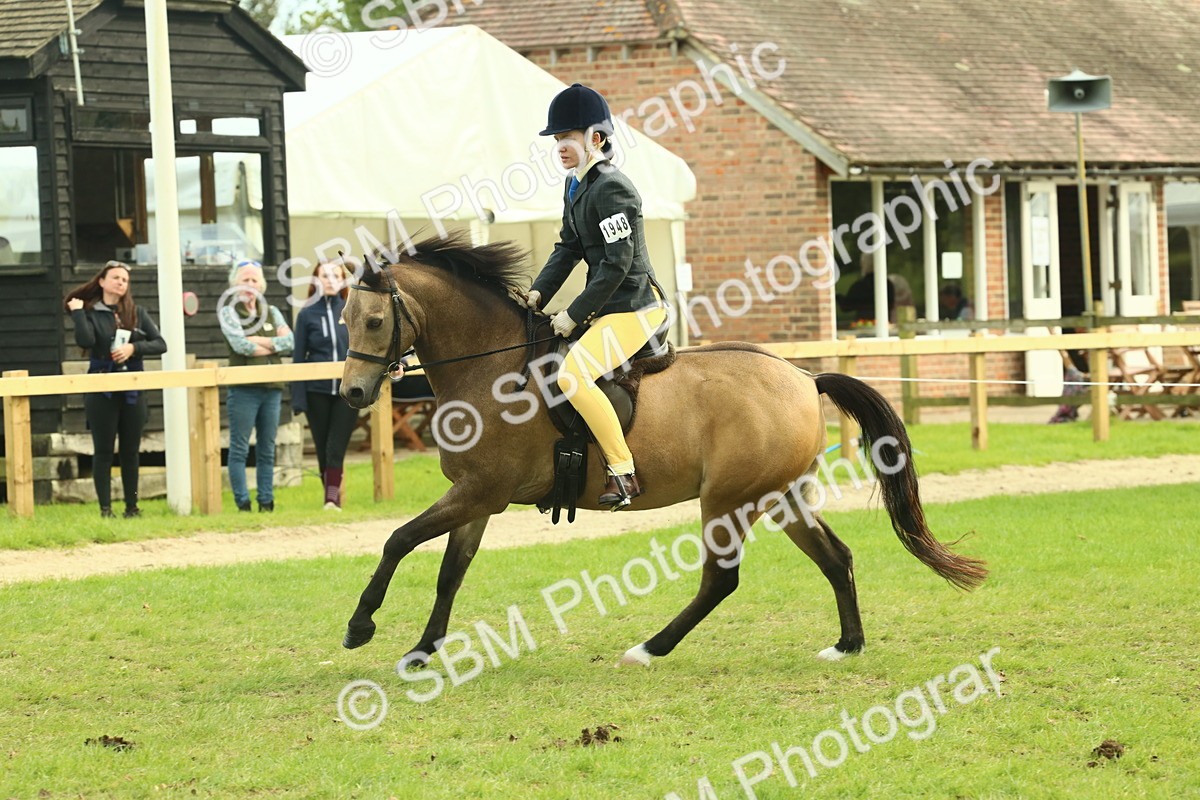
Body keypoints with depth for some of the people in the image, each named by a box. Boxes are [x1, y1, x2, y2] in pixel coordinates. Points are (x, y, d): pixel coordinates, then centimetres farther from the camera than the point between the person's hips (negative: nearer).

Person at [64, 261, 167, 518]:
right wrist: (77, 313, -13)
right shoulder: (90, 313, 0)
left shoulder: (137, 313, 8)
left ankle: (132, 506, 14)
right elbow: (85, 341, -18)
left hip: (133, 391, 3)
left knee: (131, 451, 7)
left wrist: (133, 348, -12)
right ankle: (105, 508, 0)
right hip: (101, 392, -3)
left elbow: (160, 344, 2)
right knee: (103, 451, -1)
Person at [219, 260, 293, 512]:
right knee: (239, 449, -5)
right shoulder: (229, 313, 3)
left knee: (267, 450, 8)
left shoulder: (271, 312, 15)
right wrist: (274, 344, -3)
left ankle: (267, 502, 11)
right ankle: (243, 504, -5)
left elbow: (289, 341, 0)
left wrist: (258, 341, -9)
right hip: (244, 388, -4)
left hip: (271, 387, 5)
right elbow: (240, 344, -13)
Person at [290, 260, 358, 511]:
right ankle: (331, 495, 16)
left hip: (347, 390, -1)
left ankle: (333, 497, -14)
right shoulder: (307, 315, 3)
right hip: (317, 392, 1)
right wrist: (298, 398, -4)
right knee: (323, 448, 6)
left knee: (336, 446, -9)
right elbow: (299, 358, 2)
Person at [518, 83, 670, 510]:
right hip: (608, 306, 11)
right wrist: (538, 293, 2)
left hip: (635, 307, -11)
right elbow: (568, 247, 16)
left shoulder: (611, 188, -18)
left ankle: (624, 473, -22)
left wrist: (575, 315, -18)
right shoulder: (575, 185, 12)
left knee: (574, 376, -26)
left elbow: (617, 263, -21)